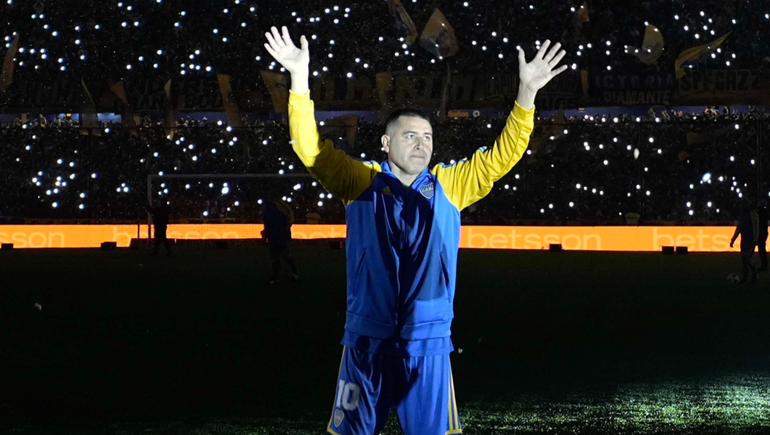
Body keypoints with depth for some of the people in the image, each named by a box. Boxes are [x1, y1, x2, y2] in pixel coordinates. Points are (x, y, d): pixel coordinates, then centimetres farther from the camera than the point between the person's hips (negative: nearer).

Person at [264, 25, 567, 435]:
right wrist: (300, 78, -10)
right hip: (366, 340, -1)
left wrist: (527, 93, -8)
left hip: (428, 342, 1)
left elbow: (503, 154, 4)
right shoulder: (361, 182, 3)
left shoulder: (449, 186, 6)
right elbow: (310, 148, -1)